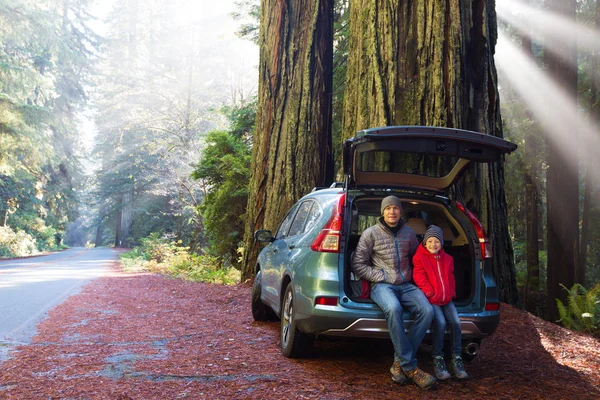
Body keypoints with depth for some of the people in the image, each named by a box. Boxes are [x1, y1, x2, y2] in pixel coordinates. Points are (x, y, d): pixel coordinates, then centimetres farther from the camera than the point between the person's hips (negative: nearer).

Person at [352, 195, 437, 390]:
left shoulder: (409, 233, 13)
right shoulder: (371, 233, 2)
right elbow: (358, 265, 2)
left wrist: (413, 277, 10)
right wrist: (381, 277, -7)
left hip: (406, 285, 4)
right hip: (382, 286, -4)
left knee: (427, 310, -27)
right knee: (393, 309, -39)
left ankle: (400, 363, -18)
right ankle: (410, 367, -28)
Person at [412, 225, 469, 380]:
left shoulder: (447, 258, 16)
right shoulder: (419, 257, 1)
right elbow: (419, 277, -6)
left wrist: (451, 293, 7)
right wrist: (429, 293, -13)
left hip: (446, 299, 5)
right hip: (430, 299, -5)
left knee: (456, 322, -16)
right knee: (440, 322, -27)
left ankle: (456, 358, -2)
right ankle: (437, 360, -14)